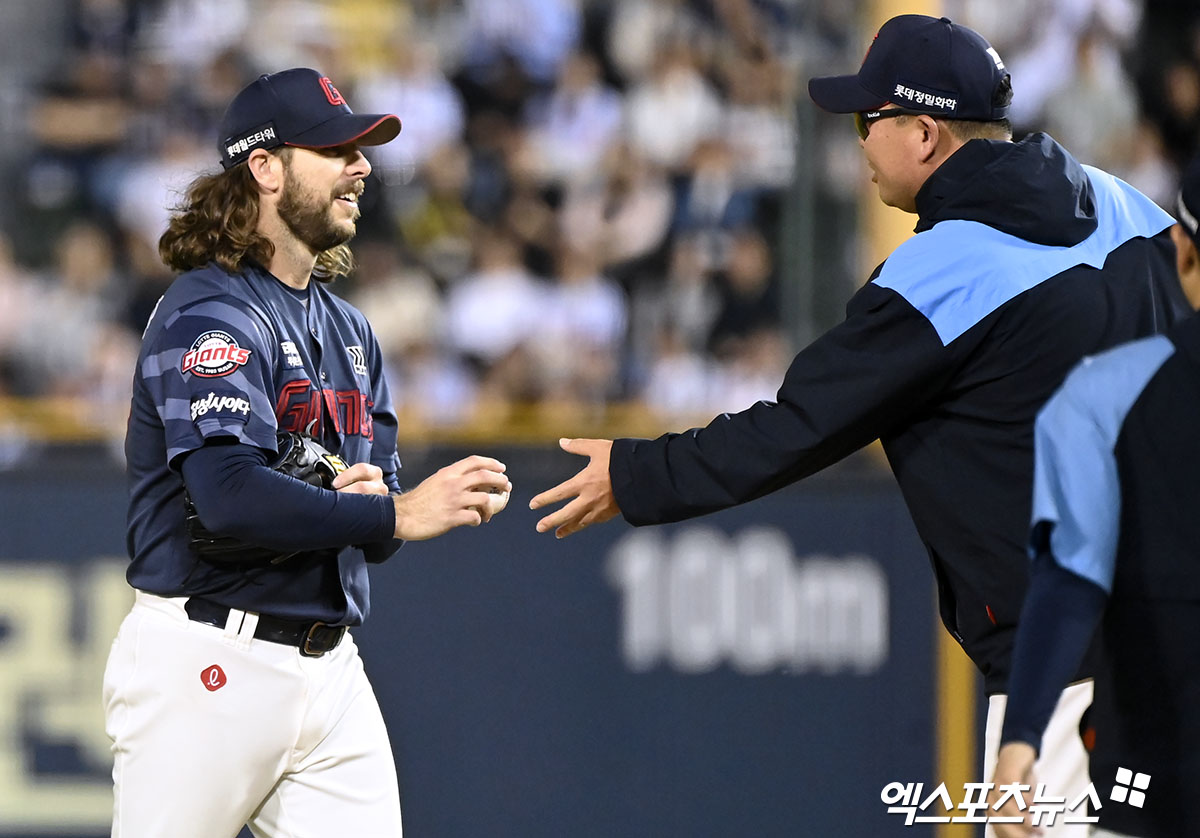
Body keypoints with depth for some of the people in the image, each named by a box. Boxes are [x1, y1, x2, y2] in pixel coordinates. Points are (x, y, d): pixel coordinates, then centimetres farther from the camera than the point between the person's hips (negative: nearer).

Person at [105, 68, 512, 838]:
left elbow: (383, 517, 16)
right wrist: (395, 514, -25)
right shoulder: (211, 314, -10)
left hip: (330, 672, 8)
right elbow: (231, 498, -25)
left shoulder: (348, 331, 18)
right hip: (210, 662, -8)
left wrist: (364, 498, -8)